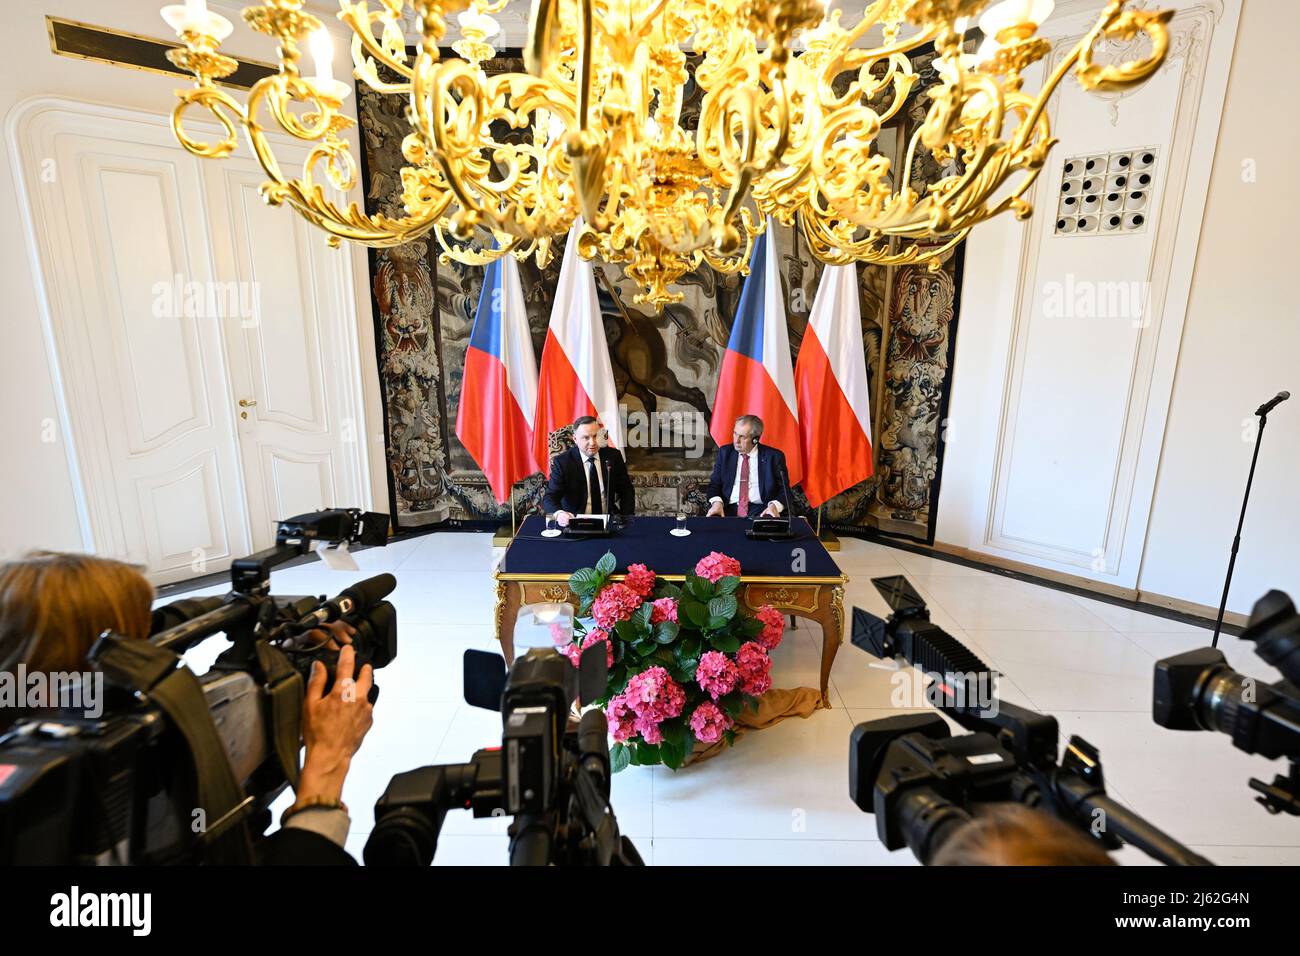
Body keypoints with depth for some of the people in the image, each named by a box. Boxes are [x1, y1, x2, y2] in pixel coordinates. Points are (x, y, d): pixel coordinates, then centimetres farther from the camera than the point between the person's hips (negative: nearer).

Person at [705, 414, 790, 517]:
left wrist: (774, 505, -17)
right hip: (728, 509, 2)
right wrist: (717, 502, -11)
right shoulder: (725, 452, 12)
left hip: (760, 511, -1)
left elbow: (784, 490, 5)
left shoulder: (774, 456, 4)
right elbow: (714, 484, 11)